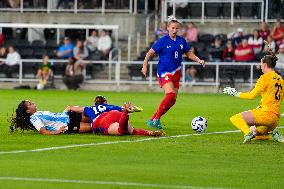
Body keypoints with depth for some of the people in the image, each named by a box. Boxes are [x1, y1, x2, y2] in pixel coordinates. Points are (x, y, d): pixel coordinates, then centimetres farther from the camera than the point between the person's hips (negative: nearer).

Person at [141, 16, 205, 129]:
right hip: (164, 72, -6)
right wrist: (145, 66, -9)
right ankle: (156, 119, -16)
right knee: (170, 95, -25)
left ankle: (154, 120, 12)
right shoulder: (163, 41, -8)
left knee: (173, 100, 3)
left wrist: (199, 60, 4)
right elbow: (150, 53, -3)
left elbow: (189, 54, 18)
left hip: (176, 72, 6)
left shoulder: (181, 41, 6)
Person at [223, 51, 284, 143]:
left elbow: (252, 95, -11)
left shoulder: (266, 77, -8)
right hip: (276, 118, 8)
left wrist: (236, 93, -3)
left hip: (266, 113, -8)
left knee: (235, 118, -9)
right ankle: (273, 134, 4)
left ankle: (248, 133, -35)